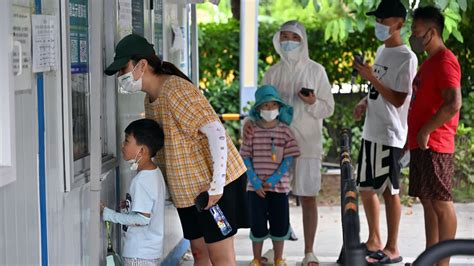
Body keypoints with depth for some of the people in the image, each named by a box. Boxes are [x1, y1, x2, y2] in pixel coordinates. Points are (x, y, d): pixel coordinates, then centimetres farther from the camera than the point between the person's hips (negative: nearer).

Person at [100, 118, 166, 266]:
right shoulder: (155, 172, 5)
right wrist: (131, 204, 7)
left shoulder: (141, 181, -23)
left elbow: (142, 219, -25)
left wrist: (108, 213, -21)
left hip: (139, 253, -9)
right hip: (150, 248, 9)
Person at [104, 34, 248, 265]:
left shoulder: (176, 90, -21)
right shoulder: (150, 99, 9)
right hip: (189, 187, 9)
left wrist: (216, 185, -26)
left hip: (214, 183, -9)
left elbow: (216, 132, -25)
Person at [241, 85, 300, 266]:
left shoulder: (285, 130, -3)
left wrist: (274, 179, -13)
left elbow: (289, 158, -4)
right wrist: (255, 181, -12)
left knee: (280, 223, 9)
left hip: (279, 186, 1)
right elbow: (246, 158, -3)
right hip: (256, 187, 0)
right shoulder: (252, 130, -3)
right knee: (257, 223, 7)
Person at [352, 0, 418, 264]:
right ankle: (374, 241, 27)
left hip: (390, 135, -9)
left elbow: (399, 99, -17)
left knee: (389, 190, -2)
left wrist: (372, 78, -20)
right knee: (367, 187, 13)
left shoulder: (407, 57, -13)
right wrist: (365, 103, 6)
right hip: (371, 132, 9)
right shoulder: (381, 51, 14)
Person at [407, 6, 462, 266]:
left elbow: (454, 103, -24)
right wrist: (412, 138, 21)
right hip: (421, 145, 10)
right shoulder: (429, 62, 18)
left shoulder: (445, 61, -13)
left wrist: (425, 131, -19)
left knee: (441, 203, -5)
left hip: (434, 146, -10)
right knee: (428, 202, 12)